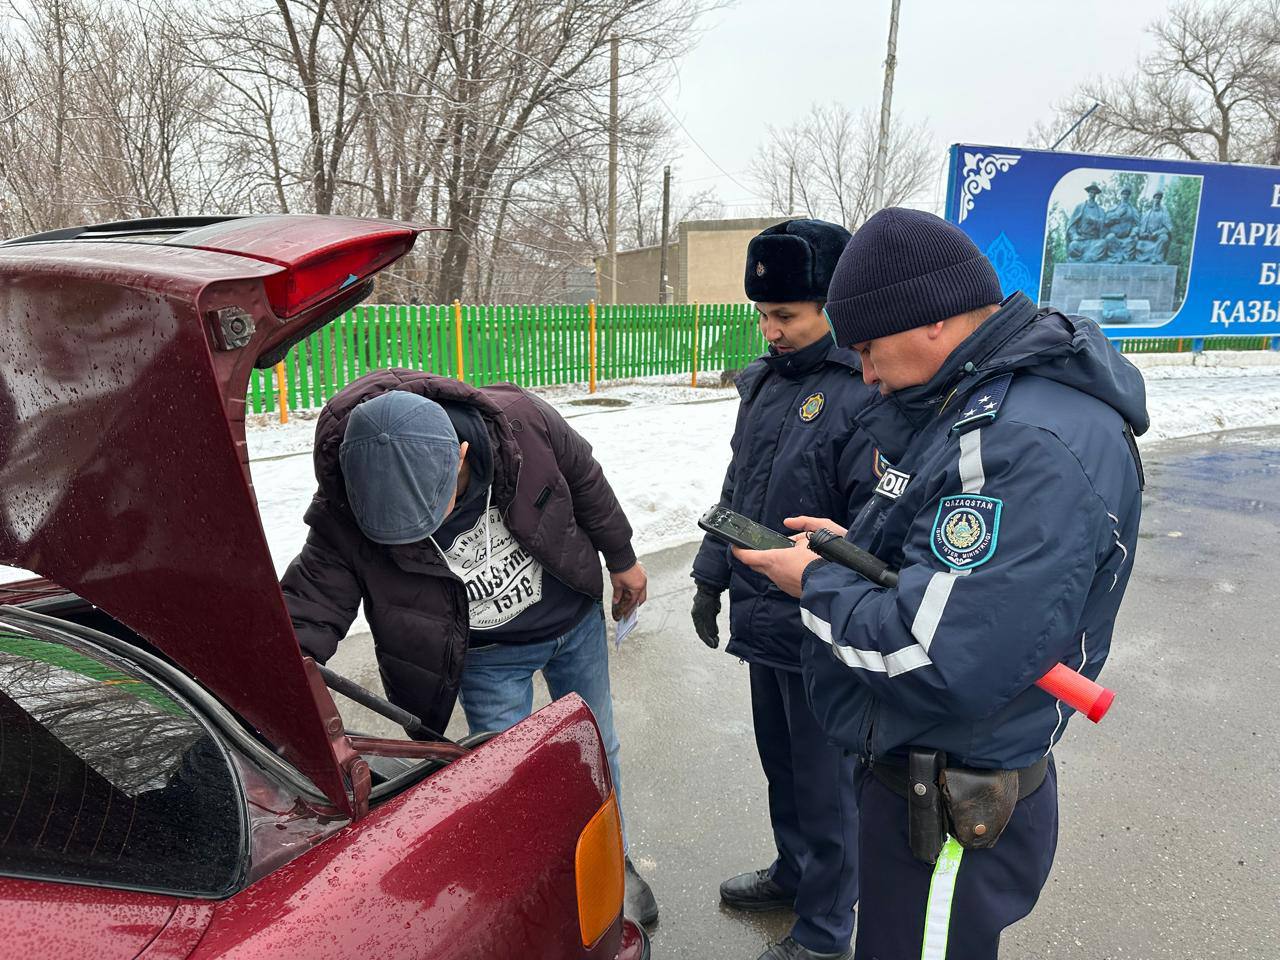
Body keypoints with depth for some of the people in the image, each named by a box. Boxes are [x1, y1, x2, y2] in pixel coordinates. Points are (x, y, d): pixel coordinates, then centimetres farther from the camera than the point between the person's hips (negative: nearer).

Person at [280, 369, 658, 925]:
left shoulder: (521, 422, -30)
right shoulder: (344, 524, -30)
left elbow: (584, 478, -11)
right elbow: (304, 618, -27)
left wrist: (621, 558, 2)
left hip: (575, 620, 2)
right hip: (489, 659, -1)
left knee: (596, 750, 19)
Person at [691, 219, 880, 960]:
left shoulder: (867, 396, -21)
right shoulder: (765, 381, 7)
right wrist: (712, 575, 17)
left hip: (822, 639, -8)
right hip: (762, 619, 8)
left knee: (824, 783, 11)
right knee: (780, 762, 25)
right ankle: (795, 872, 49)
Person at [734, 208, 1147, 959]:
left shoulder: (1032, 445, -29)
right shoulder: (980, 401, 5)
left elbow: (943, 657, -34)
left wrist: (818, 583, -19)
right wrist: (854, 550, 0)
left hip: (950, 814, -10)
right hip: (906, 771, 10)